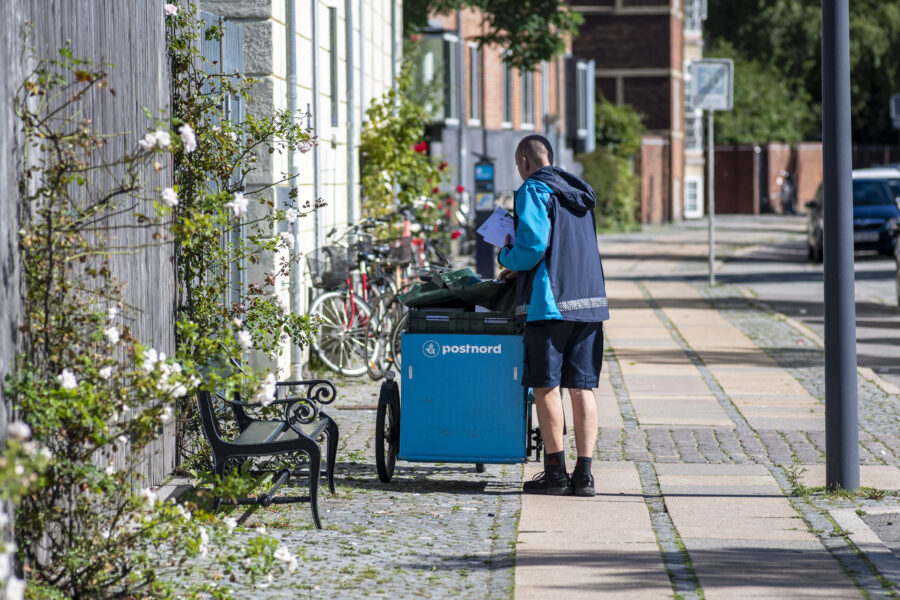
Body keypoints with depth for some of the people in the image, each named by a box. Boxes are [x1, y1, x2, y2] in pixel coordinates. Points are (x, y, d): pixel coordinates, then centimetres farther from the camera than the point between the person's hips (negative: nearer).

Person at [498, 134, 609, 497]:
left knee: (546, 386, 2)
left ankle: (555, 473, 3)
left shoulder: (534, 191, -6)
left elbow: (532, 246, -16)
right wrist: (521, 270, 26)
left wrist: (507, 258, 5)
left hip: (549, 303, -7)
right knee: (581, 388, 6)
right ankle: (583, 475, 3)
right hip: (589, 302, 7)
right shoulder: (579, 193, 18)